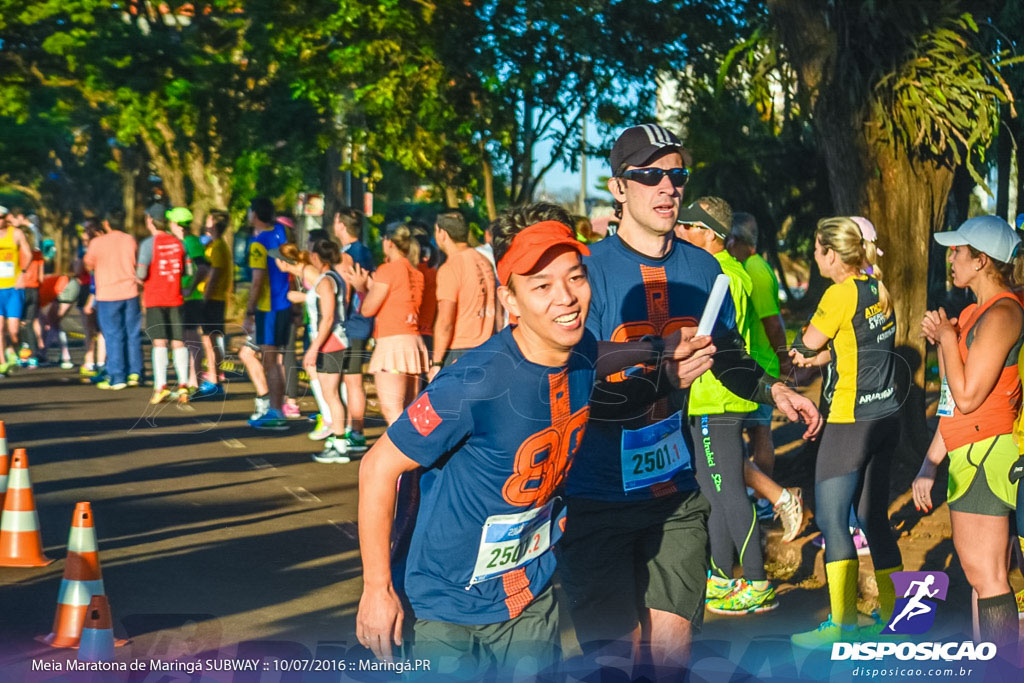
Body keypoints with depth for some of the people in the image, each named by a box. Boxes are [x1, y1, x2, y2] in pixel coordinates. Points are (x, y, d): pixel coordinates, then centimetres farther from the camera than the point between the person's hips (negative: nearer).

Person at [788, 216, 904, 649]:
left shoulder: (841, 294, -14)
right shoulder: (878, 291, 9)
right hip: (886, 415, 8)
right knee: (874, 517, 14)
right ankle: (890, 618, 18)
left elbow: (808, 344, -4)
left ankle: (841, 625, -2)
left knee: (831, 518, -2)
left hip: (850, 420, -8)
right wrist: (820, 357, 1)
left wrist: (798, 351, 18)